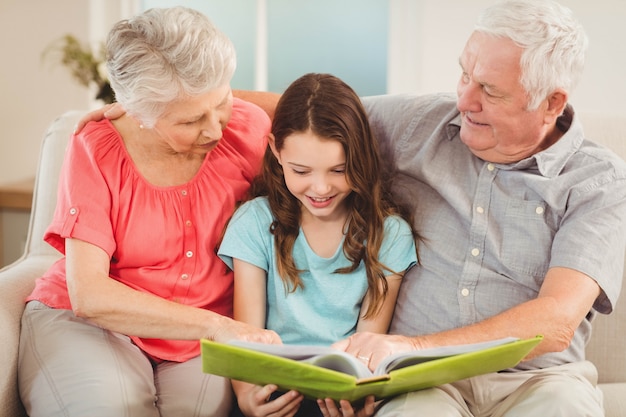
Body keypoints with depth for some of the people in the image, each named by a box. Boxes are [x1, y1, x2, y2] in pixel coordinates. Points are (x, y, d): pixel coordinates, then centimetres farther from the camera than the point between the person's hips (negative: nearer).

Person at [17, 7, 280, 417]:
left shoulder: (248, 128, -6)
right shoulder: (97, 151, -11)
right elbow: (88, 295, -18)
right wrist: (217, 326, -27)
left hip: (200, 344, 1)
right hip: (81, 321, -1)